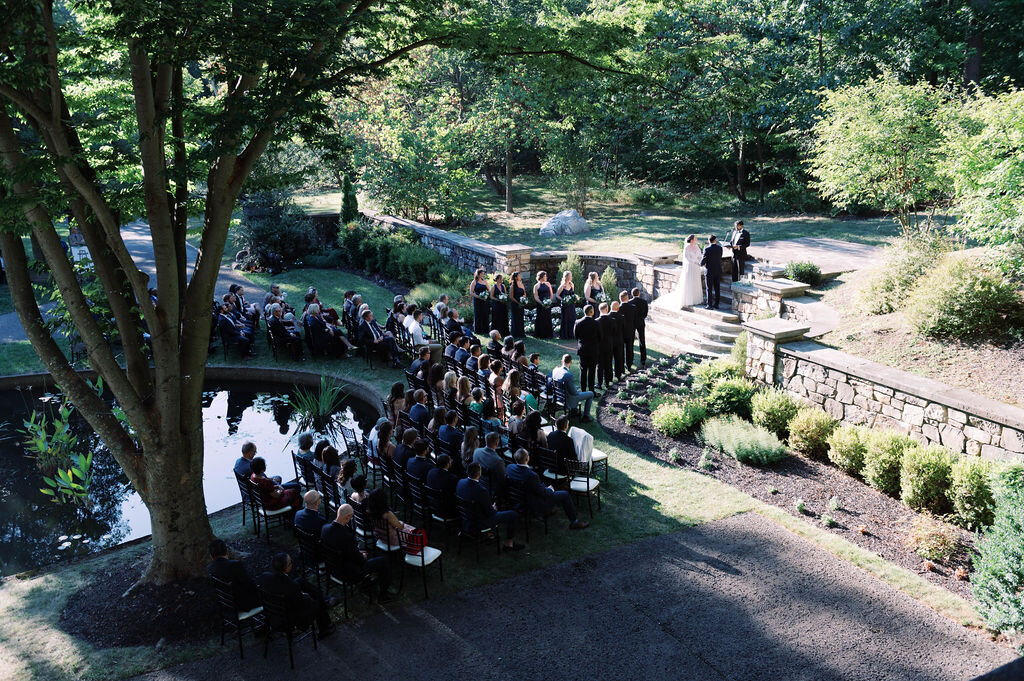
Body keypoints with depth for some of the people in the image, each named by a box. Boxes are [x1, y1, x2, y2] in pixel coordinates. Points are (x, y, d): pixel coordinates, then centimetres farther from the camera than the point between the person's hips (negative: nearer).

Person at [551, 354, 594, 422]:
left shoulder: (555, 370, -10)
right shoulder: (568, 375, -32)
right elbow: (574, 392, -26)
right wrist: (578, 392, -1)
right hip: (569, 400, -7)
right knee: (591, 394, 11)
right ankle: (586, 416, 18)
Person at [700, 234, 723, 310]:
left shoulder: (707, 249, -15)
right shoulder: (720, 248, 0)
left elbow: (703, 260, -13)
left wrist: (702, 264, 12)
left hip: (709, 271, -5)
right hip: (718, 271, 5)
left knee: (709, 289, 2)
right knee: (717, 288, 12)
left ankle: (710, 305, 1)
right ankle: (716, 304, 17)